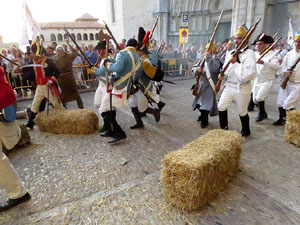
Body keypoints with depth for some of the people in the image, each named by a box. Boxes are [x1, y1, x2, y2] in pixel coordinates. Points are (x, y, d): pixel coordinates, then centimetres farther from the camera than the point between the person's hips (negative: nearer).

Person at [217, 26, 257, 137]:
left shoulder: (249, 54, -12)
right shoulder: (230, 53, 9)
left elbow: (250, 73, -24)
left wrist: (236, 62, -22)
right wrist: (222, 74, 0)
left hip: (242, 88, -6)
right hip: (229, 85, 6)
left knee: (242, 111, 8)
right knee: (221, 106, 3)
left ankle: (246, 131, 32)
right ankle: (224, 128, 22)